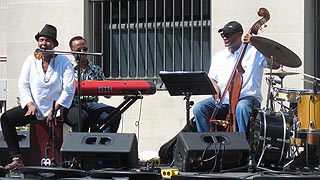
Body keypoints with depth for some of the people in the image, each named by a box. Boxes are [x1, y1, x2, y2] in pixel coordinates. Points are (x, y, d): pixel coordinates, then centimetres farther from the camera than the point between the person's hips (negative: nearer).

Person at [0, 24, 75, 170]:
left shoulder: (63, 61, -2)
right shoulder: (31, 60, 7)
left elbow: (69, 89, -10)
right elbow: (22, 84, 2)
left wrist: (55, 110, -18)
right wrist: (30, 104, -13)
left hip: (58, 108, -3)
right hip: (34, 108, 3)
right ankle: (17, 159, -13)